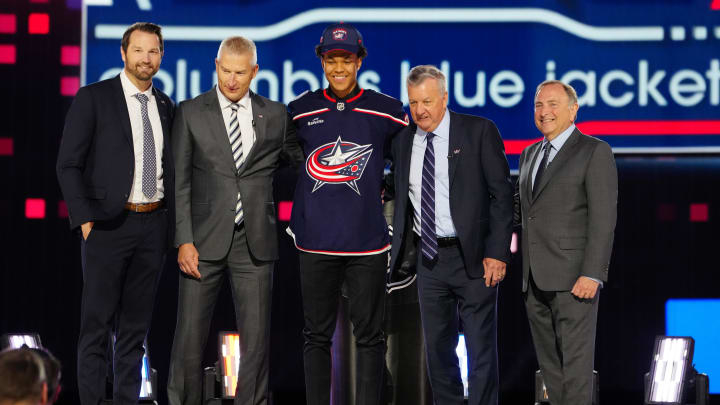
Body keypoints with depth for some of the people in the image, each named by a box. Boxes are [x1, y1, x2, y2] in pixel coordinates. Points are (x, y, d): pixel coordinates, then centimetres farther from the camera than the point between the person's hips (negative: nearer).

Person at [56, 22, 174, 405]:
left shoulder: (165, 106, 12)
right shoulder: (92, 98, -4)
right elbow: (68, 165, -6)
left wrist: (171, 222, 7)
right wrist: (86, 220, -12)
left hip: (153, 226, 5)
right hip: (109, 225, -5)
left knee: (136, 326, 10)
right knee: (97, 323, 0)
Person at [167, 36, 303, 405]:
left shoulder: (275, 116, 8)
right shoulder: (191, 113, 3)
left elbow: (300, 160, 20)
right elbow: (180, 183, 0)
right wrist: (184, 241, -7)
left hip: (255, 243, 2)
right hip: (205, 239, -1)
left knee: (256, 339, 3)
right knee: (190, 336, 0)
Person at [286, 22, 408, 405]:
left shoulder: (387, 111, 2)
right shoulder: (300, 111, 5)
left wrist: (389, 198, 9)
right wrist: (290, 221, 15)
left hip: (367, 242, -1)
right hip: (315, 241, 1)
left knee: (369, 335, 3)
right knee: (317, 335, 7)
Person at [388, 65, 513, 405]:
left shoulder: (479, 131, -5)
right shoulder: (402, 140, 9)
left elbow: (501, 194, -7)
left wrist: (497, 253, -13)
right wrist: (398, 248, 2)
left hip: (473, 257, -5)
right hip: (429, 258, 5)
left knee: (481, 347, -1)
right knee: (437, 348, 12)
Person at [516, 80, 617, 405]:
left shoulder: (595, 152, -3)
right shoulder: (529, 155, 20)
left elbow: (604, 217, -10)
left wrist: (592, 274, -18)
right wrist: (524, 272, 15)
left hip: (574, 279, -7)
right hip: (535, 280, 7)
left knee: (576, 362, -8)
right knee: (549, 364, 9)